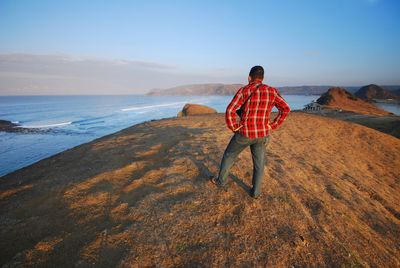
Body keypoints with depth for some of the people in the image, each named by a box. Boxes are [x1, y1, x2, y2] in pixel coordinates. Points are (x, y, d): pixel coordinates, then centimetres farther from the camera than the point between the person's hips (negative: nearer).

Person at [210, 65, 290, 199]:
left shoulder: (243, 91, -11)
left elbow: (230, 111, -20)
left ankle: (221, 181, 32)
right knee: (259, 163, 17)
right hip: (262, 134, 3)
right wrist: (273, 126, 2)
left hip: (244, 133, -3)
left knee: (229, 155, 18)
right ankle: (255, 191, 24)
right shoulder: (272, 91, -1)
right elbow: (285, 109, -2)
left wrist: (234, 127, -6)